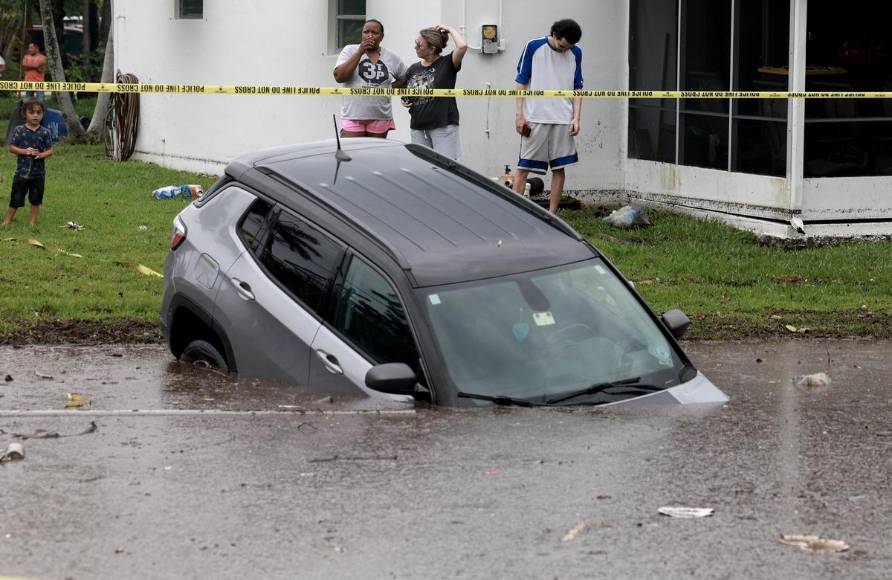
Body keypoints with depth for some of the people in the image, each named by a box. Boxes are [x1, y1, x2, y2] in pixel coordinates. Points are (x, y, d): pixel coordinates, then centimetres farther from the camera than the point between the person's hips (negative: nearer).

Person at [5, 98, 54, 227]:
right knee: (16, 198, 3)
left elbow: (50, 150, 2)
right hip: (22, 171, -1)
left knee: (35, 199, 10)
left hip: (38, 172, 1)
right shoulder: (19, 130, -3)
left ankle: (33, 222, 21)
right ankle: (7, 221, 15)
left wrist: (41, 155, -18)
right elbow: (11, 148, -3)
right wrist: (24, 151, -19)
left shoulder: (45, 132, -1)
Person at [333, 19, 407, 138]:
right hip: (353, 116, -2)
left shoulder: (392, 58, 8)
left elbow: (405, 79, 22)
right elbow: (339, 77, -10)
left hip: (380, 118, 2)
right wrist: (360, 52, -13)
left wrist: (389, 88, 6)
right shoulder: (350, 51, 3)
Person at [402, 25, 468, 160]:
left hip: (443, 127, -5)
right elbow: (406, 93, 25)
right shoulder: (414, 69, 11)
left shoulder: (447, 64, -5)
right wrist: (404, 102, 2)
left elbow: (462, 46, -24)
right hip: (418, 127, 6)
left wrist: (450, 29, -10)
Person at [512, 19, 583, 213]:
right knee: (524, 166, -4)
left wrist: (576, 118, 1)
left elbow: (577, 88, 12)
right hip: (535, 117, -3)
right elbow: (521, 82, 1)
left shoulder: (575, 54, 7)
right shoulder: (533, 47, -2)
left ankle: (551, 214, 8)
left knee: (559, 168, 2)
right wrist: (520, 114, -4)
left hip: (563, 120, 3)